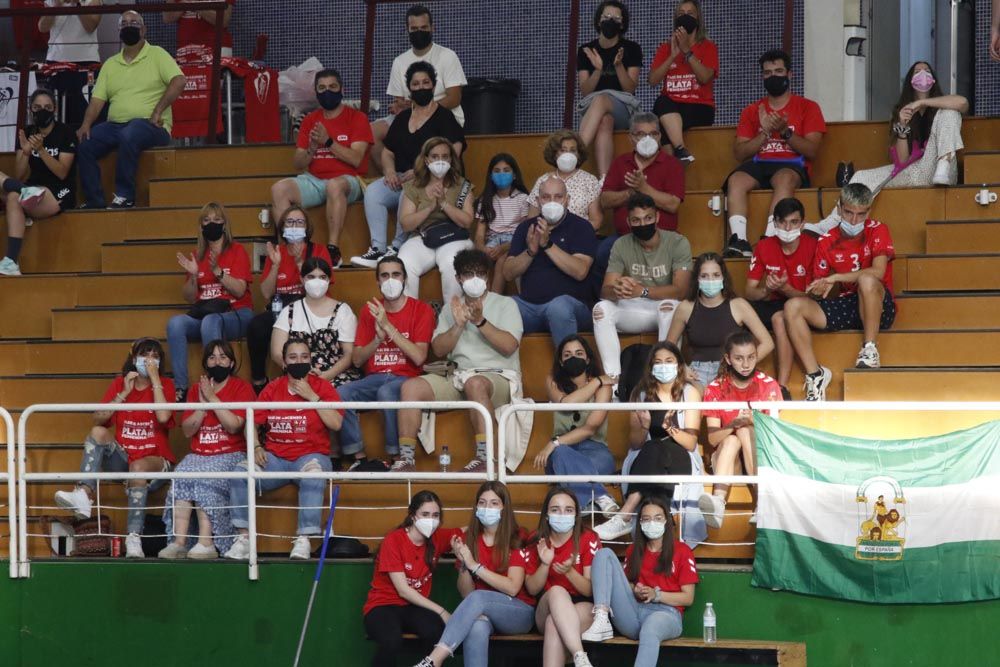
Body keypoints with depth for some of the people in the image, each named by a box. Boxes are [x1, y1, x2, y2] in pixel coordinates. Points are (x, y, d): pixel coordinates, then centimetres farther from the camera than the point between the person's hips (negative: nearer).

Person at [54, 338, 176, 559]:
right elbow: (98, 419, -1)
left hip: (155, 460, -3)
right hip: (122, 458, 3)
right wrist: (124, 394, -9)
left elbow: (163, 417, -18)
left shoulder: (164, 385, 3)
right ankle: (83, 495, -42)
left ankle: (134, 539, -44)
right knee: (98, 432, -23)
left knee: (138, 467, -38)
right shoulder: (120, 383, 11)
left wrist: (154, 379, -12)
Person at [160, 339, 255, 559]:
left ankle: (206, 542, -37)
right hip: (199, 455, 4)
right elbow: (187, 430, 7)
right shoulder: (196, 390, 17)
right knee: (182, 473, -27)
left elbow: (233, 425, -12)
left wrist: (212, 398, -11)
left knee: (204, 476, -32)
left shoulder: (241, 387, 3)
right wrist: (202, 404, -5)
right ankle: (179, 542, -35)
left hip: (231, 455, -4)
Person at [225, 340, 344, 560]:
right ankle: (244, 538, -21)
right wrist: (256, 447, -9)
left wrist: (311, 397, -9)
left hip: (311, 455, -3)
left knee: (313, 474, -38)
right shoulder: (272, 389, 12)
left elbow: (336, 424, -8)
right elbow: (253, 423, 10)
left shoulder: (322, 387, 5)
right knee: (240, 472, -24)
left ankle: (304, 540, -35)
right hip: (275, 457, 3)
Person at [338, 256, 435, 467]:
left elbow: (419, 357, -12)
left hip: (405, 378, -4)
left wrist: (388, 326, -15)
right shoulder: (370, 310, 13)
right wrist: (378, 338, -10)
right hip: (374, 378, 4)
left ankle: (399, 457, -25)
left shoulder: (421, 310, 2)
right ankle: (359, 457, -19)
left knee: (386, 392, -38)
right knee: (342, 393, -27)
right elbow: (356, 360, 9)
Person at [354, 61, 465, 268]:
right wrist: (390, 171, -2)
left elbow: (453, 154, -10)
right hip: (401, 179, 5)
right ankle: (377, 249, -29)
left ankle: (398, 247, -28)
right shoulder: (402, 118, 19)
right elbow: (387, 152, 21)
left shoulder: (444, 117, 2)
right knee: (372, 191, -24)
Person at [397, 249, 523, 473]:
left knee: (475, 383, -40)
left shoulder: (505, 304, 7)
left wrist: (480, 322, -15)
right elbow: (439, 349, 8)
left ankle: (485, 458, -43)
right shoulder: (451, 308, 19)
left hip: (499, 376, -5)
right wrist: (458, 325, -7)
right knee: (412, 386, -17)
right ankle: (406, 458, -22)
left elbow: (509, 345, -8)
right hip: (459, 377, 5)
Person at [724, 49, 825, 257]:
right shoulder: (752, 111, 21)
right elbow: (740, 153, 10)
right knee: (736, 180, -32)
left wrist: (785, 132, -11)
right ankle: (739, 241, -46)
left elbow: (812, 151, 2)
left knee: (784, 179, -40)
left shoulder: (807, 107, 14)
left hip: (792, 166, -3)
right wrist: (765, 132, -4)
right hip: (758, 165, 3)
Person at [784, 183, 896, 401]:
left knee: (867, 280, -38)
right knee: (793, 307, -17)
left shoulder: (877, 231, -5)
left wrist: (835, 278, -24)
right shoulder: (826, 242, 5)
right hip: (845, 305, 4)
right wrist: (820, 290, -16)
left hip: (879, 308, -4)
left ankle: (869, 350, -22)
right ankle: (815, 374, -19)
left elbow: (878, 272, -22)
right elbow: (819, 284, 9)